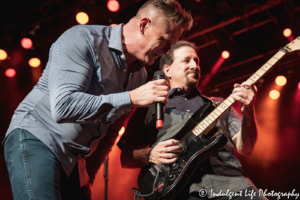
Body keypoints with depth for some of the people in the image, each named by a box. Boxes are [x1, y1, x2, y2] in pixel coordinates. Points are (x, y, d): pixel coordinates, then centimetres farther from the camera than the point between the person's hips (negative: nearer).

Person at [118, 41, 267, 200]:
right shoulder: (150, 107, 18)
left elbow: (245, 148, 12)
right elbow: (126, 157, 15)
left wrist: (248, 111, -4)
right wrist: (150, 155, -6)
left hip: (227, 178, 3)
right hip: (177, 187, -3)